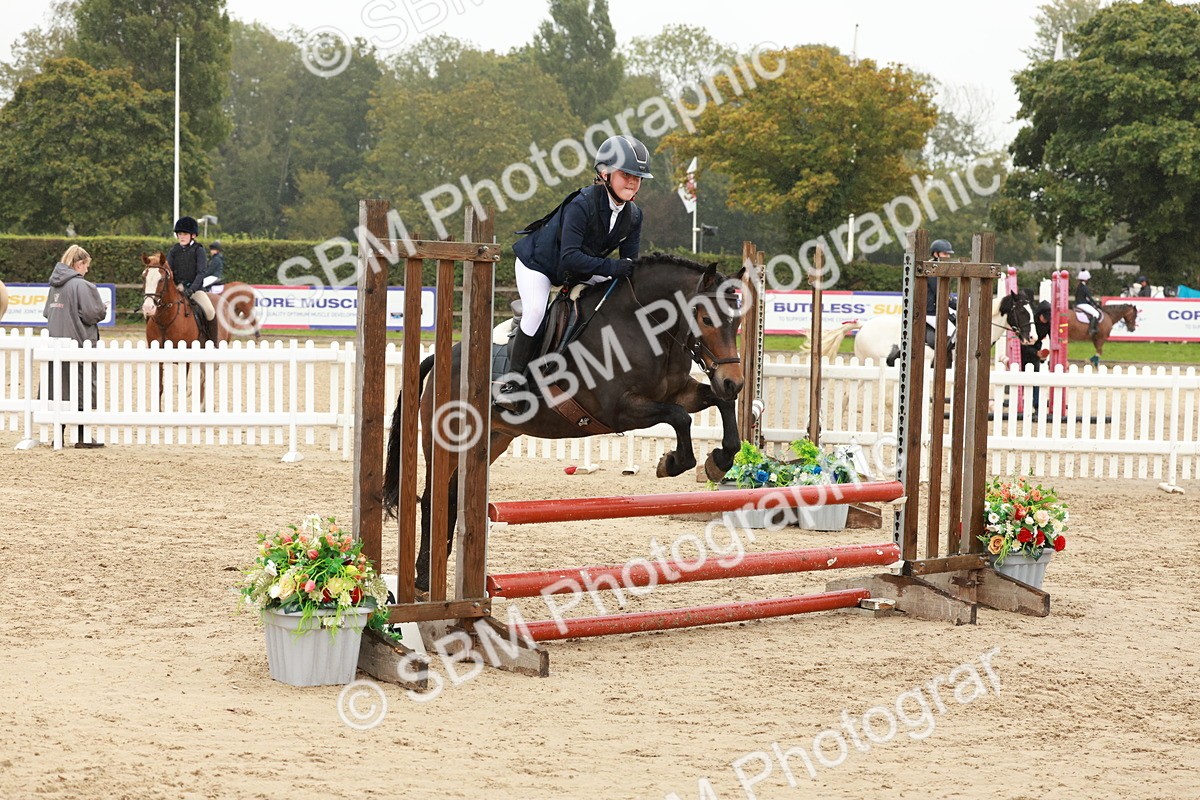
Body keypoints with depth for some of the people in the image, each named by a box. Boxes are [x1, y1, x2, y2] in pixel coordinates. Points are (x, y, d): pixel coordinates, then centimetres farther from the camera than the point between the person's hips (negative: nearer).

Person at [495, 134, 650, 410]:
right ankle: (512, 381, -20)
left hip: (578, 273, 8)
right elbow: (570, 257, -41)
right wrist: (611, 268, -46)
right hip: (538, 263, -8)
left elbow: (629, 262, -6)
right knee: (535, 312, -28)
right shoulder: (582, 205, -34)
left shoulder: (633, 215, -12)